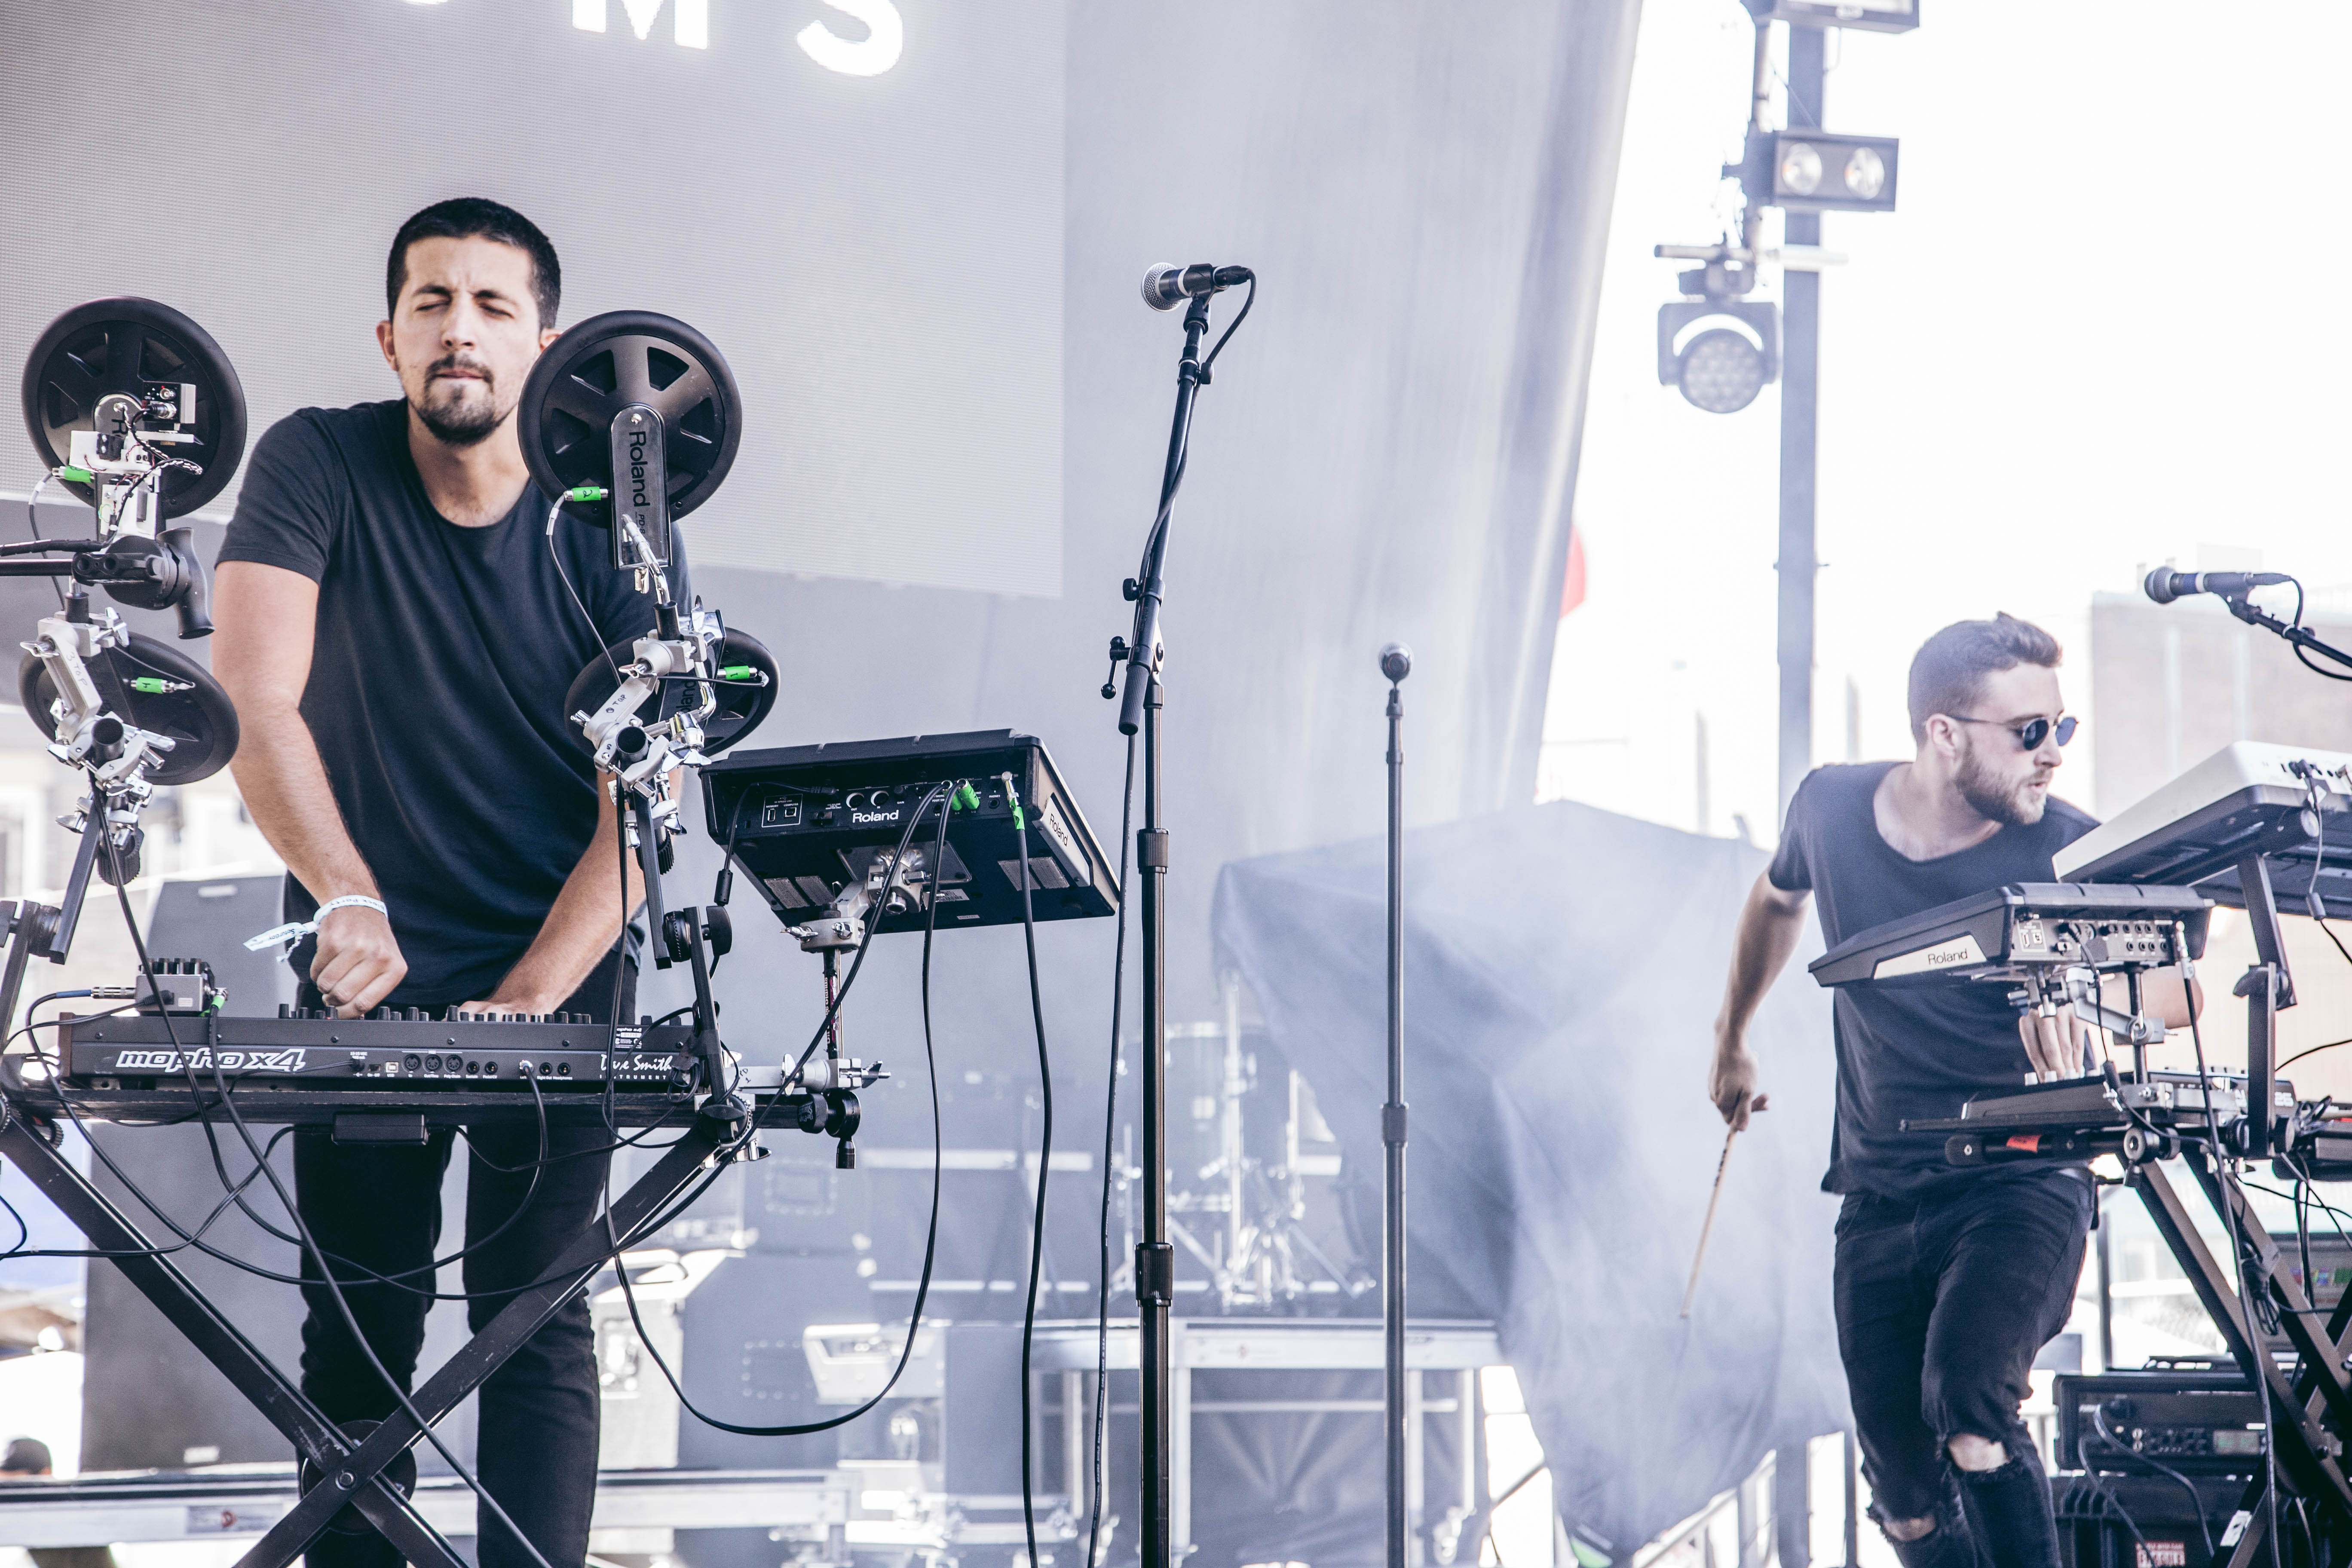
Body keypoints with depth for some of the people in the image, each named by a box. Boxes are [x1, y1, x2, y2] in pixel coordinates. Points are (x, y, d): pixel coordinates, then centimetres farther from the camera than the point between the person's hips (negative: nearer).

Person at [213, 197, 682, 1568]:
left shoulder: (615, 533, -8)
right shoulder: (317, 467, -8)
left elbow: (640, 815, -11)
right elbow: (257, 699, -20)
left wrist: (524, 1004, -24)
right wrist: (348, 902, -34)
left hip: (563, 974, 0)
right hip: (366, 973, 1)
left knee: (537, 1324, -6)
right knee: (357, 1325, 2)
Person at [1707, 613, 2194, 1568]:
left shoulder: (2065, 853, -14)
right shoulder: (1832, 809, -3)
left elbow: (2178, 989, -23)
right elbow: (1778, 899, 20)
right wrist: (1731, 1040, 32)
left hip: (2019, 1188, -4)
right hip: (1880, 1197, 4)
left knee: (1968, 1410, -30)